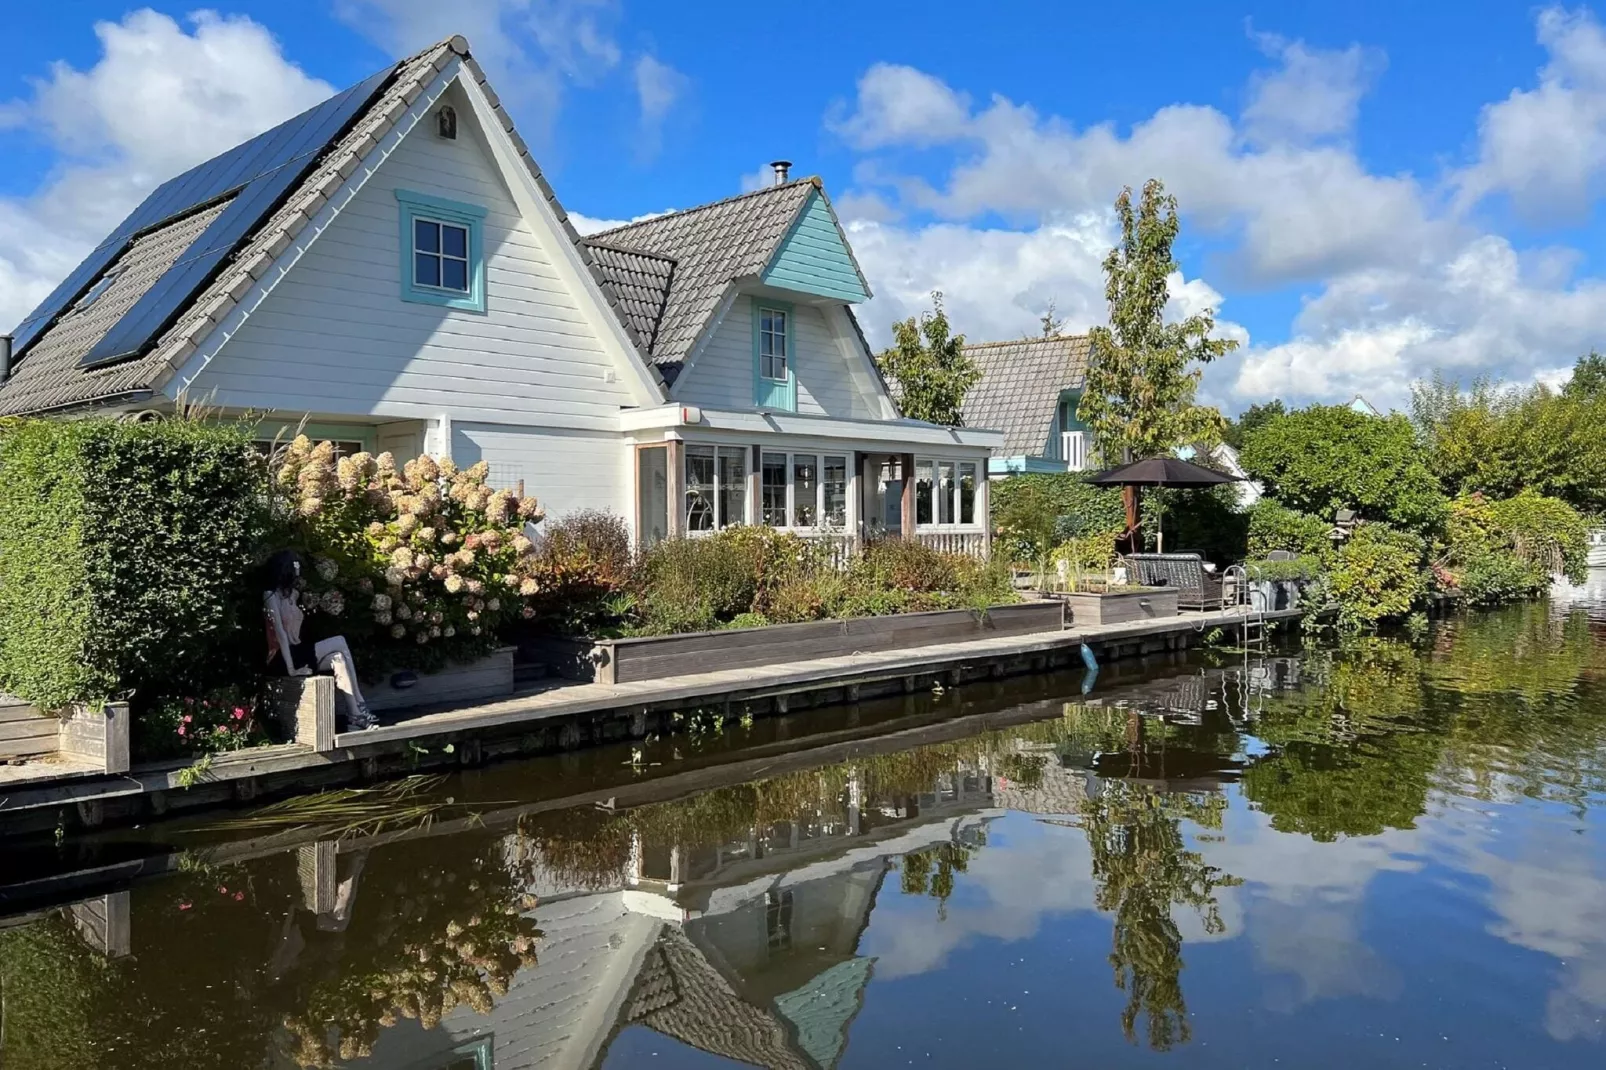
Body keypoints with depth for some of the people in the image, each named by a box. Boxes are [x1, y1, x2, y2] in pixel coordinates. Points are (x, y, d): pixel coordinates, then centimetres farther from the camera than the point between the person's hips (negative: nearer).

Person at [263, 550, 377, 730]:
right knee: (339, 642, -16)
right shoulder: (271, 596, -9)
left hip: (297, 653, 8)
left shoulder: (292, 594, 16)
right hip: (281, 659, -8)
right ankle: (360, 708, -17)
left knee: (337, 659, -15)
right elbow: (280, 632, -18)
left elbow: (293, 634, 11)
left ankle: (355, 714, -21)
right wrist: (291, 668, -24)